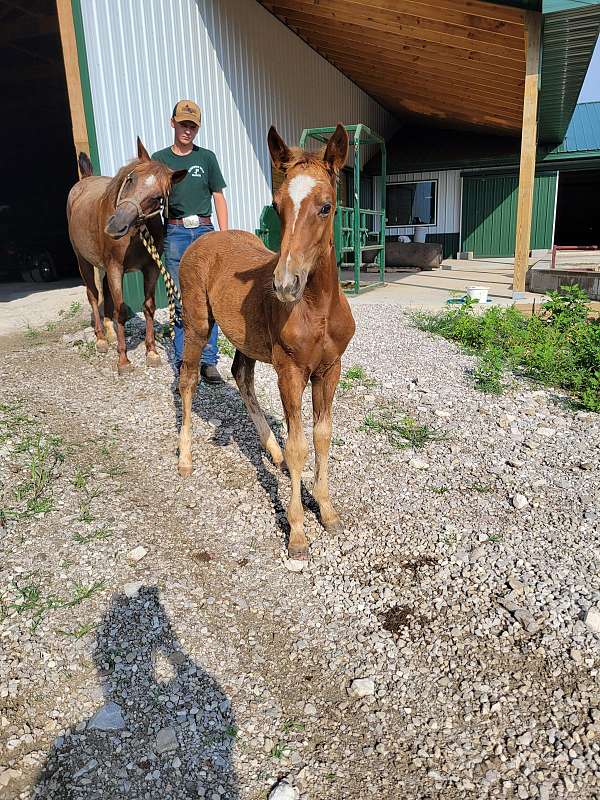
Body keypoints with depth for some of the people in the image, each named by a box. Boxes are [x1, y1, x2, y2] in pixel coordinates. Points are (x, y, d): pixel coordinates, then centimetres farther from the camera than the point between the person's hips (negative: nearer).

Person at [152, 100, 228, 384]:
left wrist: (224, 236, 0)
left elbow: (218, 197, 8)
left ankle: (208, 361, 6)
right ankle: (182, 362, 10)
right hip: (175, 232, 0)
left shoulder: (207, 157, 8)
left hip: (205, 231, 0)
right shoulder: (159, 159, 7)